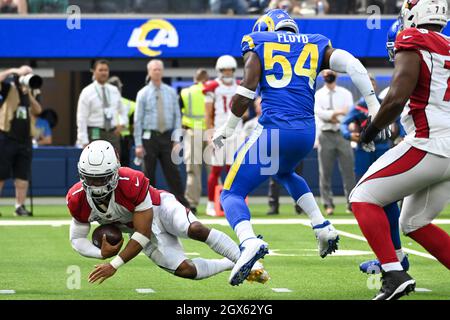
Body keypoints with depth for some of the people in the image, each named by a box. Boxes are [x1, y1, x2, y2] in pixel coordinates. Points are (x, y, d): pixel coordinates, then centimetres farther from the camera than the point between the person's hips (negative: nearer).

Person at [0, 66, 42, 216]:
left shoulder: (28, 94, 17)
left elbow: (37, 111, 4)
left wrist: (29, 93, -3)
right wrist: (13, 71, -15)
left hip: (24, 140, 6)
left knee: (23, 176, 3)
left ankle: (20, 206, 6)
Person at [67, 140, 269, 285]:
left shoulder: (132, 183, -37)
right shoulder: (77, 200, -23)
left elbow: (143, 235, -30)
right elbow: (77, 239, -8)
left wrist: (114, 265, -33)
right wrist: (102, 253, -30)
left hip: (159, 207, -4)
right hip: (145, 231, 4)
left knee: (195, 230, -35)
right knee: (184, 270, -13)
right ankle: (231, 264, 10)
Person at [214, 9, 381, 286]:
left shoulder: (259, 47, 10)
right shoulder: (316, 46, 18)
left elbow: (246, 93, -1)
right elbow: (352, 65, 1)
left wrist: (227, 129, 10)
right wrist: (375, 107, 1)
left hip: (274, 130, -5)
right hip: (307, 133, 5)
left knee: (232, 193, 2)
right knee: (285, 173, 38)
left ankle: (249, 242, -29)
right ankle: (323, 228, 24)